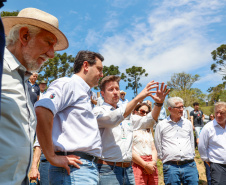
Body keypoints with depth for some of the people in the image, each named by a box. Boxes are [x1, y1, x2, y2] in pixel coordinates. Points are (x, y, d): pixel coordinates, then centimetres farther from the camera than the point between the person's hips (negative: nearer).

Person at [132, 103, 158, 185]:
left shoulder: (148, 130, 22)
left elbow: (153, 149, 18)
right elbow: (130, 151, -11)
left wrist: (154, 162, -2)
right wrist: (145, 165, -11)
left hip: (151, 168, 6)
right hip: (138, 165, -6)